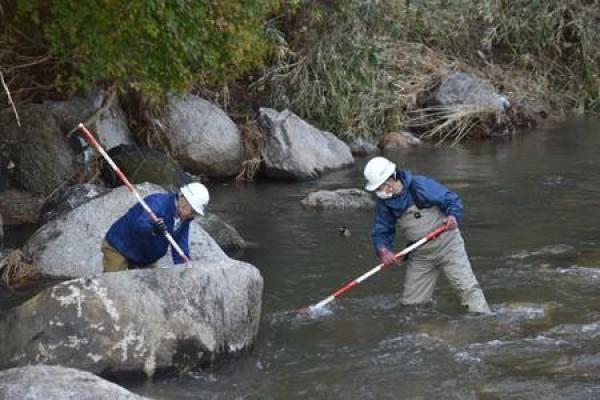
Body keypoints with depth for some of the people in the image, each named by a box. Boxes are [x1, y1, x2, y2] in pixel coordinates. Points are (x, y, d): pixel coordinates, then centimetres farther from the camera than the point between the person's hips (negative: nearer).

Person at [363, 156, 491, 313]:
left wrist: (453, 216, -37)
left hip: (447, 245, -5)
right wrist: (383, 250, -22)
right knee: (411, 302, 6)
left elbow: (453, 200, -16)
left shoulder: (421, 185, -20)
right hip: (419, 256, 5)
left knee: (467, 287, -14)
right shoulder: (384, 203, -4)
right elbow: (381, 232, 0)